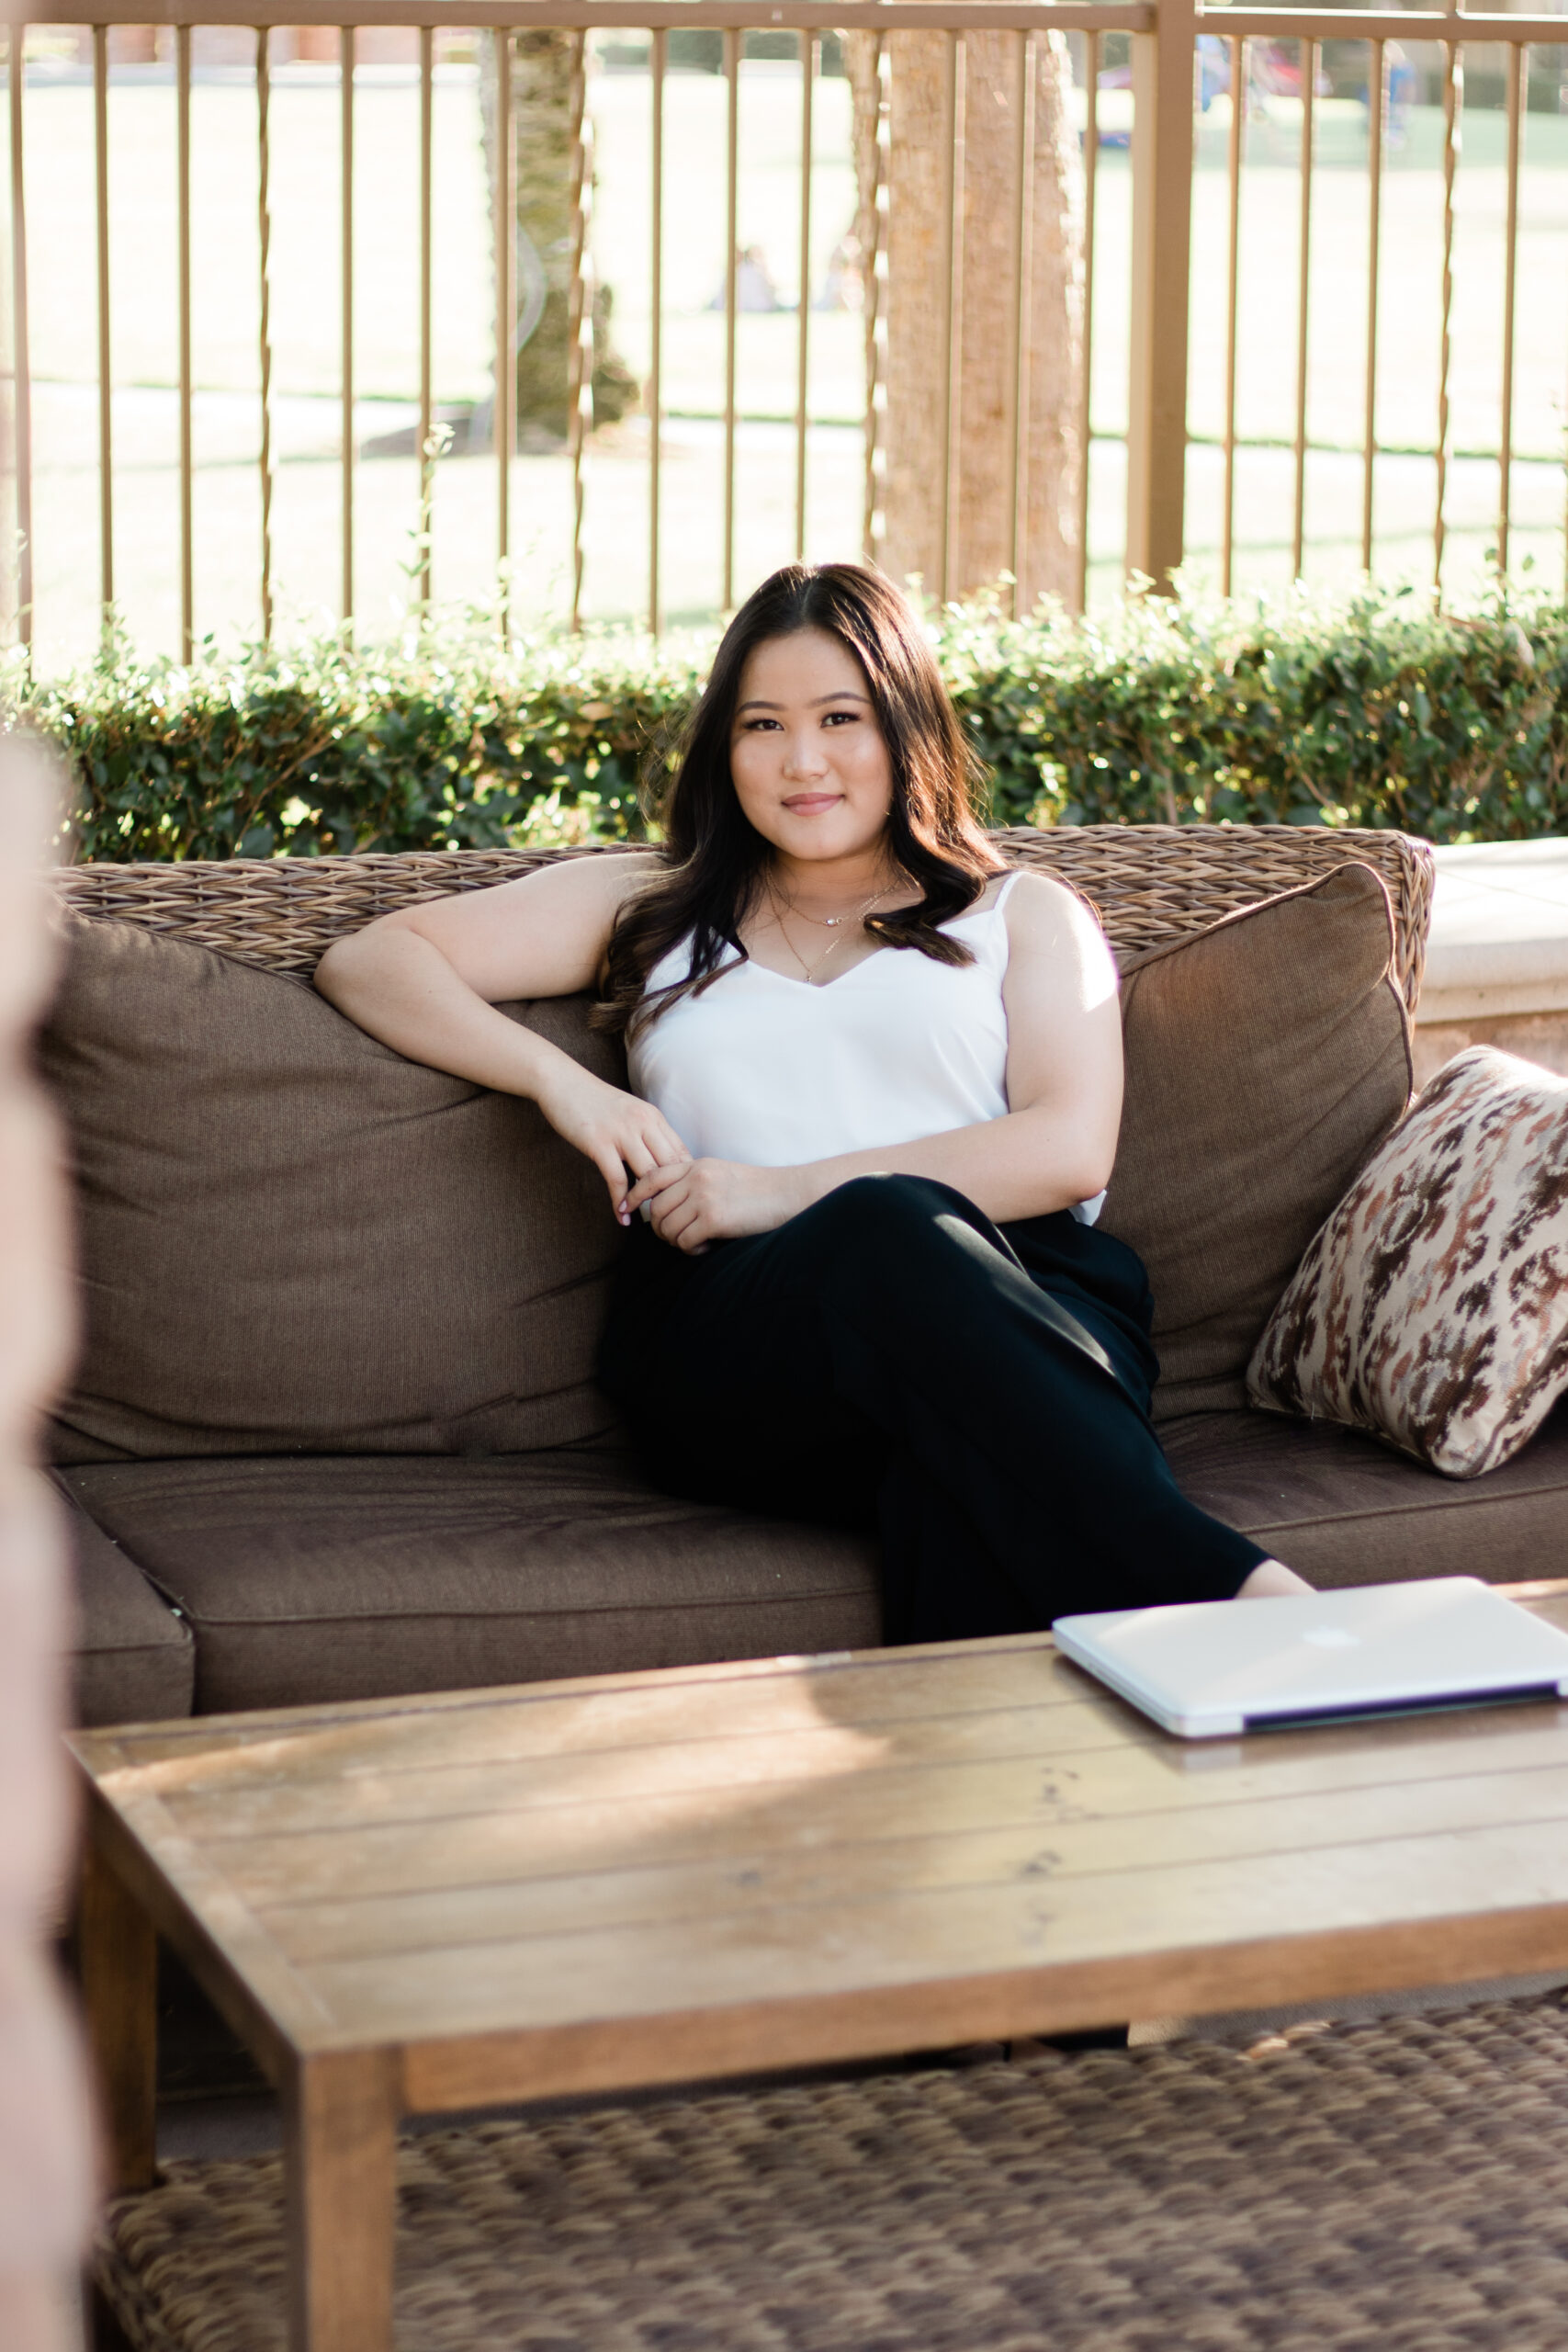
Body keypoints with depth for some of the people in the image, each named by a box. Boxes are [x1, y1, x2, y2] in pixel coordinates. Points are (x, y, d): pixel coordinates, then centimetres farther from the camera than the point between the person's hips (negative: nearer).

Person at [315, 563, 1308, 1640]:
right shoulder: (647, 908, 30)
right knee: (890, 1231, -39)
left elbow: (1068, 1150, 7)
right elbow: (370, 961, 22)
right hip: (727, 1330, -1)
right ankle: (1228, 1591, -52)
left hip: (1025, 1311, 1)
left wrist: (784, 1190, -3)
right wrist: (559, 1078, 3)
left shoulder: (1026, 915, 25)